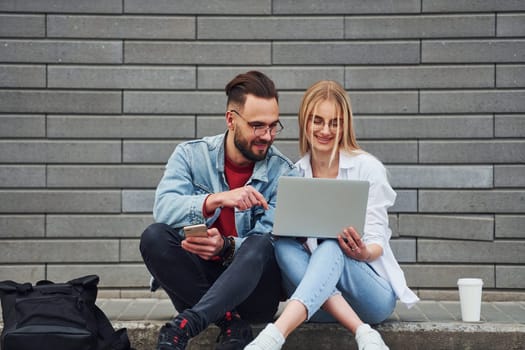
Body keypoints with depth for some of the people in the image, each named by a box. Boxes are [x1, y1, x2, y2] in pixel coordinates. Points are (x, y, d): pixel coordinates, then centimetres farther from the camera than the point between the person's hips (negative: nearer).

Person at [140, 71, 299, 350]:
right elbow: (163, 208, -19)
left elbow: (269, 243, -12)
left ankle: (185, 325, -45)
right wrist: (216, 199, -36)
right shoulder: (190, 155, -2)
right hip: (196, 280, 1)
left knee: (261, 246, -32)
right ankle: (232, 323, -23)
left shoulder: (283, 173, -4)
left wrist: (226, 246, -33)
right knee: (154, 237, -25)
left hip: (252, 285, -1)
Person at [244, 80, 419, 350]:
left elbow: (378, 242, -5)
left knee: (332, 248, -34)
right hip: (318, 302, 3)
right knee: (284, 245, -26)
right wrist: (282, 231, -18)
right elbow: (285, 231, 7)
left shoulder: (367, 167, -2)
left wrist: (364, 252, -29)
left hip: (375, 294, -3)